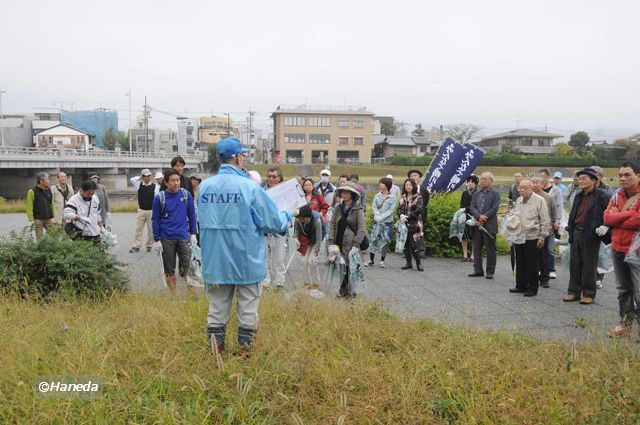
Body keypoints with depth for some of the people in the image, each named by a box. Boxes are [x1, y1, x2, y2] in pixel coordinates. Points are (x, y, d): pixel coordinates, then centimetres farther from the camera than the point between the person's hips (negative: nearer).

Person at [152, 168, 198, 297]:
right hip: (166, 239, -1)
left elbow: (192, 215, 7)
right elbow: (155, 220, -1)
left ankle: (189, 292, 12)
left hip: (184, 237, 1)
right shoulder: (160, 198, -6)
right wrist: (156, 240, -2)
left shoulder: (186, 194, 0)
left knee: (186, 267, 0)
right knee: (169, 270, 9)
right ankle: (172, 295, 20)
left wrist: (193, 234, 4)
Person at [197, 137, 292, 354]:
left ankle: (216, 352, 21)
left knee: (217, 308, 13)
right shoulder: (250, 187, -15)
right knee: (248, 308, 10)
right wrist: (286, 217, 11)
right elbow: (273, 222, -10)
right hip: (246, 261, -4)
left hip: (215, 262, 4)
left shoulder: (204, 187, -1)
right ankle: (245, 352, 20)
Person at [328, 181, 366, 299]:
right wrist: (331, 243, -3)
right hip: (339, 243, 4)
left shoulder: (358, 209, -4)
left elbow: (361, 229, -7)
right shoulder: (338, 208, 10)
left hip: (351, 244, -4)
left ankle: (352, 292, 12)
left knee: (351, 267, -3)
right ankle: (343, 290, 23)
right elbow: (332, 226, 6)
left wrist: (356, 245, -14)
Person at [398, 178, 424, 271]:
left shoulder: (418, 197, -1)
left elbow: (418, 210, -11)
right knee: (405, 244, 6)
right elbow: (399, 209, 8)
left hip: (413, 224, -5)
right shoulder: (403, 197, 14)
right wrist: (401, 215, -14)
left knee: (413, 244, -9)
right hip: (404, 224, 5)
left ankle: (418, 263, 0)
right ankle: (409, 263, 16)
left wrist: (408, 217, -16)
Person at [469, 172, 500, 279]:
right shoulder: (476, 193, 12)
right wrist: (479, 216, -14)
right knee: (476, 248, 9)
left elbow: (494, 209, -11)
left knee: (490, 249, 3)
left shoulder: (495, 193, -3)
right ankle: (478, 270, 19)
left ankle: (490, 272, 11)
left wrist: (483, 219, -14)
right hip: (477, 225, 5)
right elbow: (472, 207, 4)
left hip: (489, 226, -5)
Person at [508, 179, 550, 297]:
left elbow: (545, 220, -7)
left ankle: (532, 288, 10)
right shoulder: (518, 200, 14)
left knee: (532, 265, 1)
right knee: (520, 263, 13)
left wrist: (542, 236, -10)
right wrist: (511, 221, 7)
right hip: (519, 237, 6)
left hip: (532, 238, -6)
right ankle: (520, 286, 24)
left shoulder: (539, 200, -7)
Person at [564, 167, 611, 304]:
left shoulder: (602, 195, -8)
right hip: (576, 233, 7)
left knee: (589, 267, 2)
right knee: (574, 265, 11)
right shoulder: (579, 196, 14)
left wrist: (606, 226, -20)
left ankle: (588, 294, 14)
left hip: (591, 235, -7)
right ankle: (574, 292, 20)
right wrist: (570, 227, 12)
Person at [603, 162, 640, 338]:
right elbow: (607, 218, -2)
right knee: (623, 290, 16)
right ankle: (625, 325, 26)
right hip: (618, 249, 7)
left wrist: (617, 219, -10)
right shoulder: (617, 196, 9)